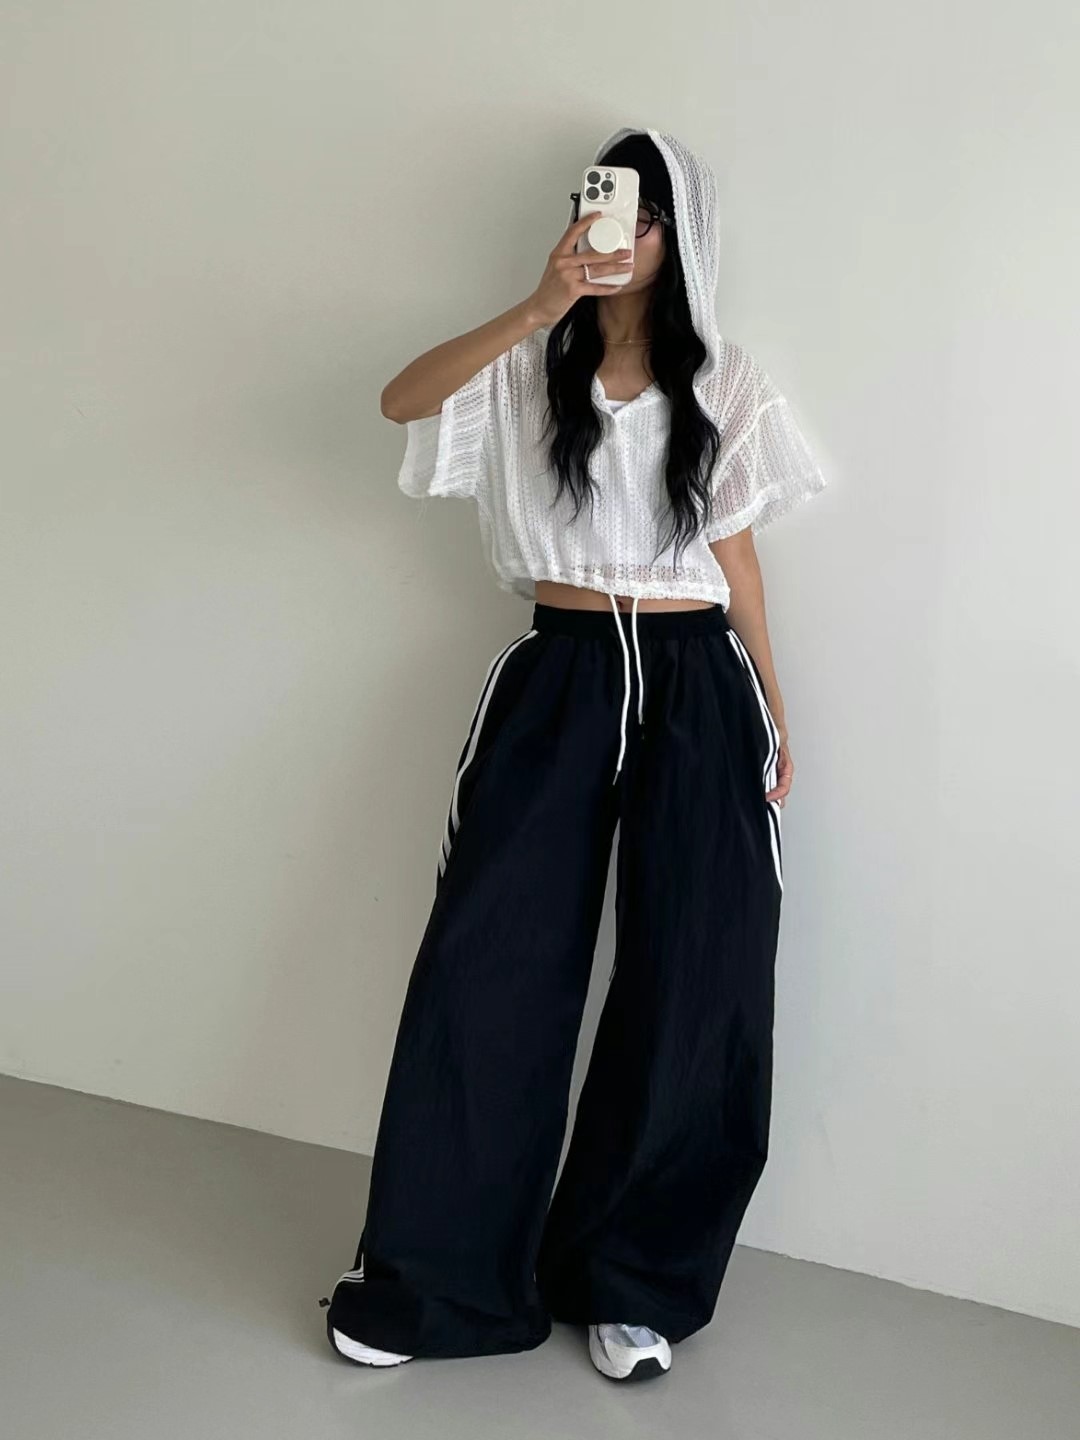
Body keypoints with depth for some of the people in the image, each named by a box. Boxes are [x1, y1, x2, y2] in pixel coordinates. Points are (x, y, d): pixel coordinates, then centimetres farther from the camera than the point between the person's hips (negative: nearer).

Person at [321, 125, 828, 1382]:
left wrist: (776, 714, 9)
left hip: (696, 685, 1)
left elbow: (735, 559, 10)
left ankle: (630, 1279, 19)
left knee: (691, 988, 2)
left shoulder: (723, 383, 8)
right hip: (558, 679, 0)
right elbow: (400, 399, -13)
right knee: (486, 969, -3)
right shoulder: (529, 367, 6)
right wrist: (539, 310, -23)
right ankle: (437, 1278, 11)